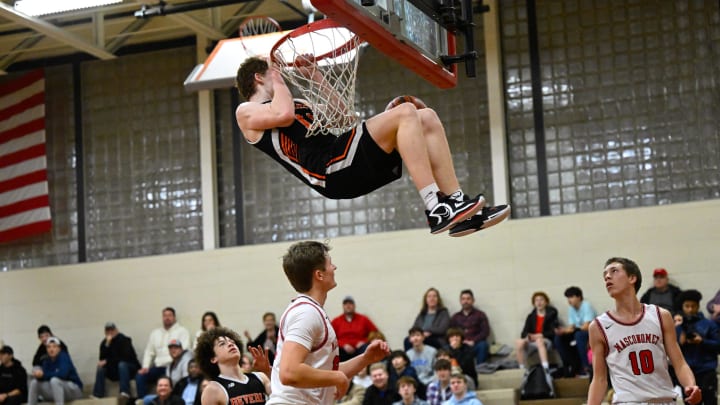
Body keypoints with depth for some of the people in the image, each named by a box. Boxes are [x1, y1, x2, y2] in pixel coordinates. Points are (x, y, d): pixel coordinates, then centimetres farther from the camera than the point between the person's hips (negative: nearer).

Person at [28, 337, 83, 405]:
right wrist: (39, 374, -29)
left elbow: (63, 374, -31)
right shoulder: (47, 360, 2)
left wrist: (44, 375, -27)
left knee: (54, 380, -34)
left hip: (74, 390, -7)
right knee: (34, 382, -5)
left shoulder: (64, 356, -16)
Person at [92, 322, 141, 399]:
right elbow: (102, 358, -11)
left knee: (122, 364, -37)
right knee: (100, 368, -21)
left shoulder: (124, 340, -15)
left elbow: (124, 358, -23)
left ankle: (125, 392, -49)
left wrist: (107, 361, -23)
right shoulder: (104, 343, 1)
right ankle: (97, 395, -28)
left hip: (130, 368, -5)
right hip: (113, 372, 5)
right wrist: (107, 345, -23)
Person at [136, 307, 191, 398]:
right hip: (158, 367, 5)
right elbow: (149, 352, 19)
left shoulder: (182, 331, 5)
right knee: (140, 376, -19)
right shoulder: (155, 333, 22)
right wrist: (145, 367, 2)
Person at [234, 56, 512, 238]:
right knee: (405, 113, -22)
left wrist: (315, 76, 29)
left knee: (426, 118, 1)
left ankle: (456, 201, -8)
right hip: (330, 170, -9)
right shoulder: (246, 112, 9)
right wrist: (278, 81, 6)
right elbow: (283, 114, -12)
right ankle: (437, 209, -30)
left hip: (350, 167, 9)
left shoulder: (299, 105, 36)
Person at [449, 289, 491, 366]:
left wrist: (473, 341, -14)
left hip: (475, 344, -1)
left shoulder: (480, 315, 12)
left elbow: (486, 332, 0)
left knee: (482, 345, -36)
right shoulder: (455, 317, 21)